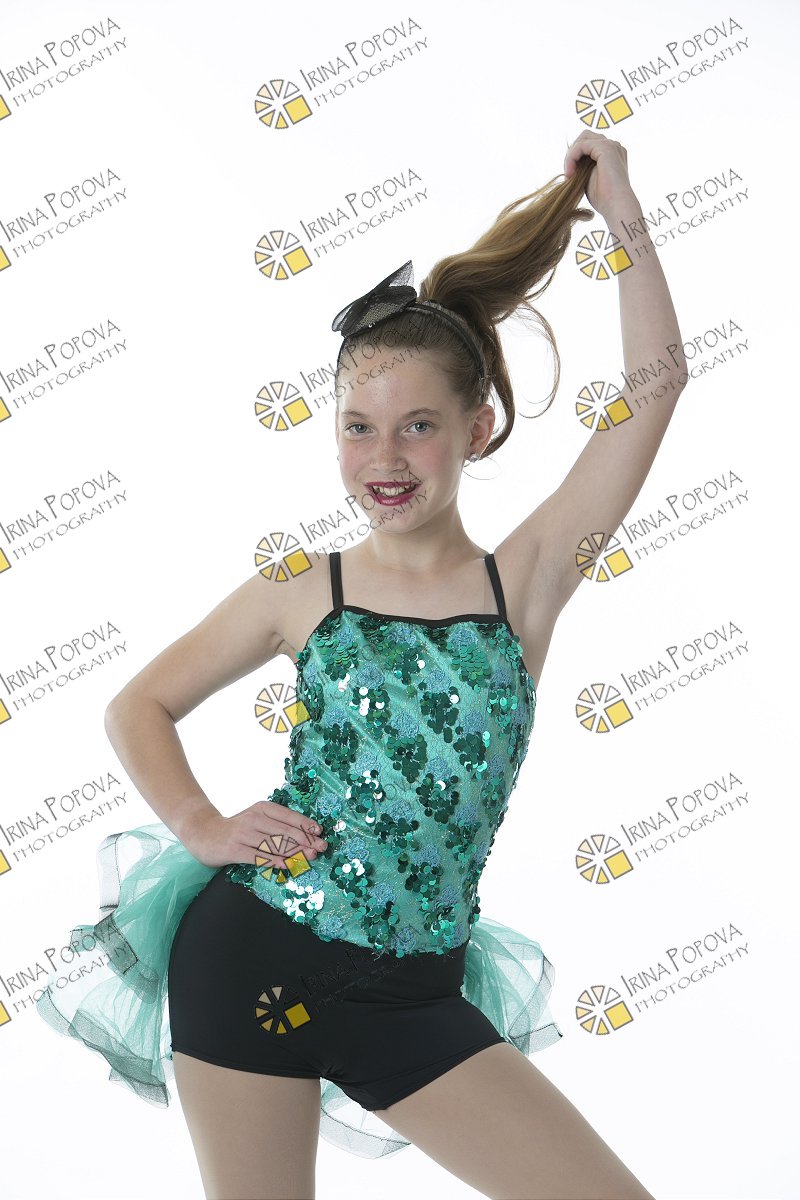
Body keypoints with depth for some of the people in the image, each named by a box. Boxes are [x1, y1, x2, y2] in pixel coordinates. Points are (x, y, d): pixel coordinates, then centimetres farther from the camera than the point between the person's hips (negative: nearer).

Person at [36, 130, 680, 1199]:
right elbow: (138, 706, 9)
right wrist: (201, 826, -7)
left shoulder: (524, 583, -1)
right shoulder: (300, 591, 0)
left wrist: (622, 209, -3)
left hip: (415, 999, 1)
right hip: (251, 959, -1)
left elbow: (657, 386, -5)